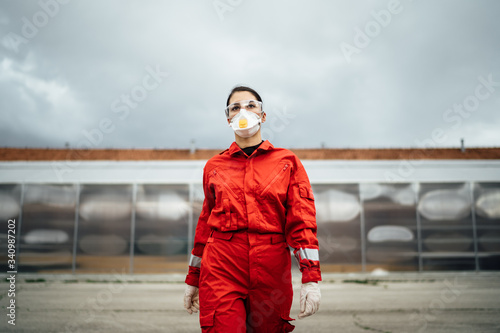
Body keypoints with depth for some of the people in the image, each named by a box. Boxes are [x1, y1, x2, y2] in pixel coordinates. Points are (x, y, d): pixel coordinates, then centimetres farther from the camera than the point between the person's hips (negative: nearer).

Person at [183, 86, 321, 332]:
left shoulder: (287, 161, 7)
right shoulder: (214, 166, 11)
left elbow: (302, 220, 0)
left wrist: (311, 279, -10)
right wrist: (193, 279, 18)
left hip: (271, 270, 0)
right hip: (221, 270, 0)